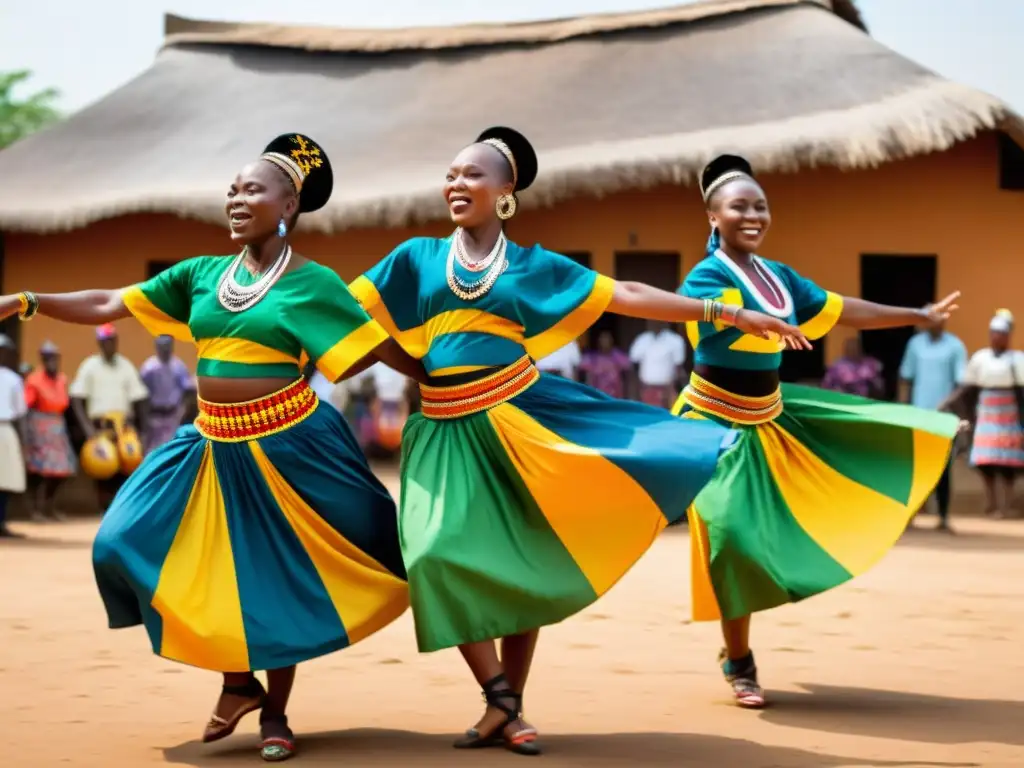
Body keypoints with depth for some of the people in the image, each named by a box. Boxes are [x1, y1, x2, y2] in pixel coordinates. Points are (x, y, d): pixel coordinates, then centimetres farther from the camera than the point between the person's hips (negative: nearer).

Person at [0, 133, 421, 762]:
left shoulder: (311, 283, -5)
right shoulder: (203, 274, 8)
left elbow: (384, 348, -4)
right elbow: (109, 306, 9)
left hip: (286, 444, -5)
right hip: (214, 445, 5)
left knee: (281, 574, 2)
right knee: (131, 544, -3)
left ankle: (275, 713, 23)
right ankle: (238, 680, 11)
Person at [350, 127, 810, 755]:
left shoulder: (533, 266, 5)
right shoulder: (417, 257, 6)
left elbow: (629, 297, 4)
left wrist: (733, 314, 0)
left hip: (519, 419, 0)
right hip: (448, 433, 0)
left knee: (522, 566, 0)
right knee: (441, 553, -17)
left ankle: (510, 709, 12)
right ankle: (498, 695, -5)